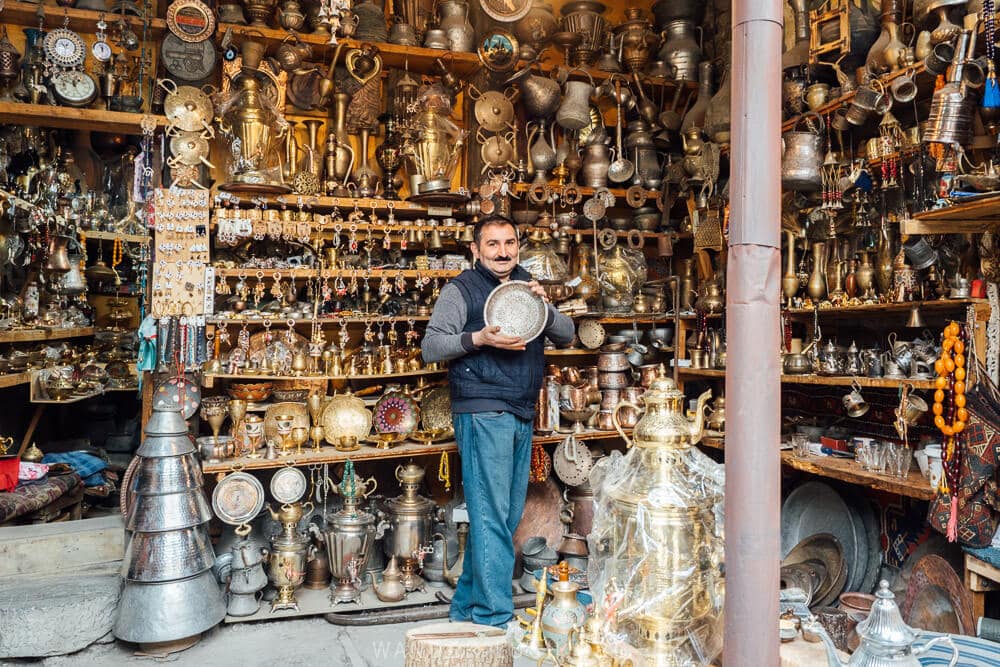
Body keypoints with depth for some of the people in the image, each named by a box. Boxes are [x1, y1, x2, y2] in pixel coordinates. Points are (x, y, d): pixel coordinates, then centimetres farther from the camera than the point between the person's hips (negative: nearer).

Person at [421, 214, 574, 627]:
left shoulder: (526, 287, 19)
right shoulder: (461, 290, 1)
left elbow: (566, 336, 15)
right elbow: (430, 347, -5)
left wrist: (544, 306, -4)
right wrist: (478, 338, -19)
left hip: (522, 416, 7)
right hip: (483, 413, -7)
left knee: (507, 516, 11)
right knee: (491, 516, -8)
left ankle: (466, 607, 23)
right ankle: (494, 618, -1)